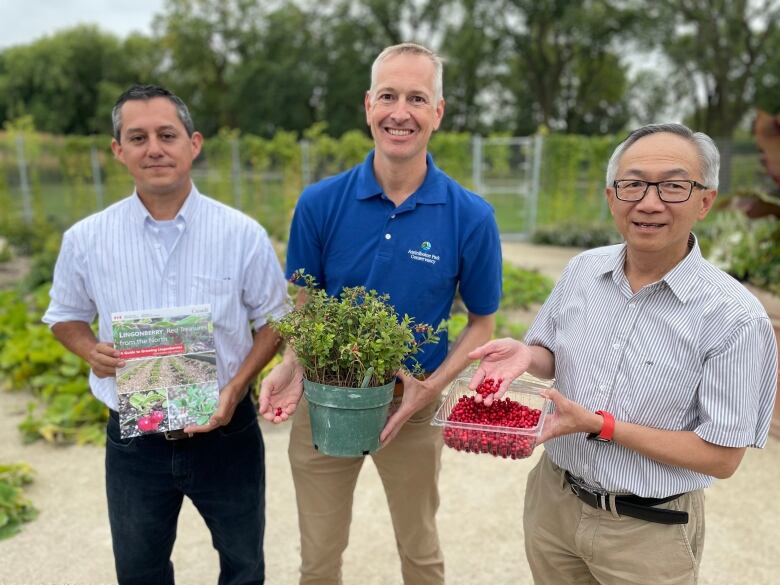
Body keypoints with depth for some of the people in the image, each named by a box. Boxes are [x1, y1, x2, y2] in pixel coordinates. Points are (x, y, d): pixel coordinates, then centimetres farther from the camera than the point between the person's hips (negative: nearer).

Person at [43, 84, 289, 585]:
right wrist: (92, 351, -13)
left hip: (225, 431, -1)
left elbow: (274, 321, -1)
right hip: (134, 440, 1)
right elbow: (66, 317, 9)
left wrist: (236, 386, -16)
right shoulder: (86, 240, -7)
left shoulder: (243, 234, -11)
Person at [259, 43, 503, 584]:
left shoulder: (471, 217, -14)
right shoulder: (320, 204, -12)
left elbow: (481, 322, -3)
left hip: (413, 406, 0)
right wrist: (290, 369, -19)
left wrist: (432, 387, -17)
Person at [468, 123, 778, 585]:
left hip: (649, 529, -4)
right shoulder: (582, 270, -5)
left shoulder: (736, 317, -20)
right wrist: (526, 355, -13)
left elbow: (721, 457, -16)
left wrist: (603, 425, -24)